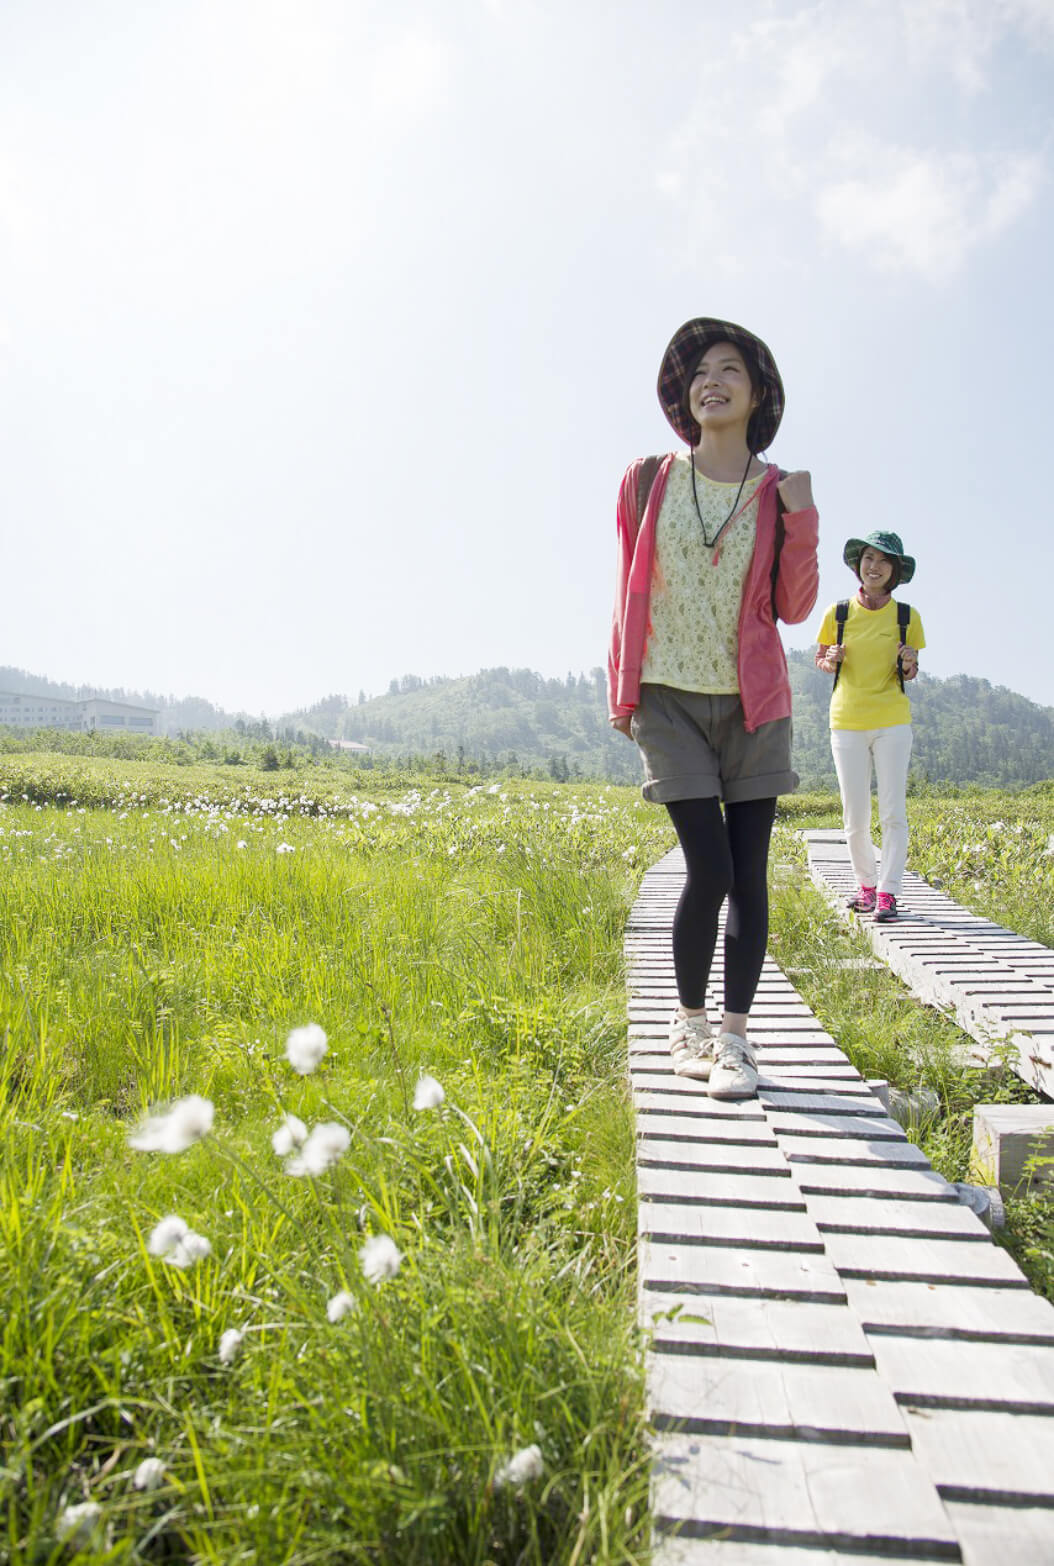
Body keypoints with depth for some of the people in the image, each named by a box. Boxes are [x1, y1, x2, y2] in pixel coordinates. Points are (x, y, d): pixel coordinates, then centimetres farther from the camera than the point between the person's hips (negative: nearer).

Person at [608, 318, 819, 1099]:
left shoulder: (777, 494, 5)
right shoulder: (649, 481, 4)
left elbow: (793, 607, 4)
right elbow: (628, 590, 10)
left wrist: (802, 522, -9)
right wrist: (620, 690, 7)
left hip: (753, 704, 2)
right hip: (672, 701, -1)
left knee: (750, 873, 0)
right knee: (710, 871, -8)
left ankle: (736, 1037, 14)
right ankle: (688, 1021, 15)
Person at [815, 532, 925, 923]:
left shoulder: (906, 616, 3)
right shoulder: (838, 613, 2)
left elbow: (908, 674, 11)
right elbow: (821, 659, 14)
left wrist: (909, 666, -12)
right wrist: (830, 661, -9)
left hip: (892, 722, 0)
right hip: (846, 722, 1)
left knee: (892, 813, -4)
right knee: (855, 819, 3)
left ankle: (887, 892, 3)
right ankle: (866, 884, 21)